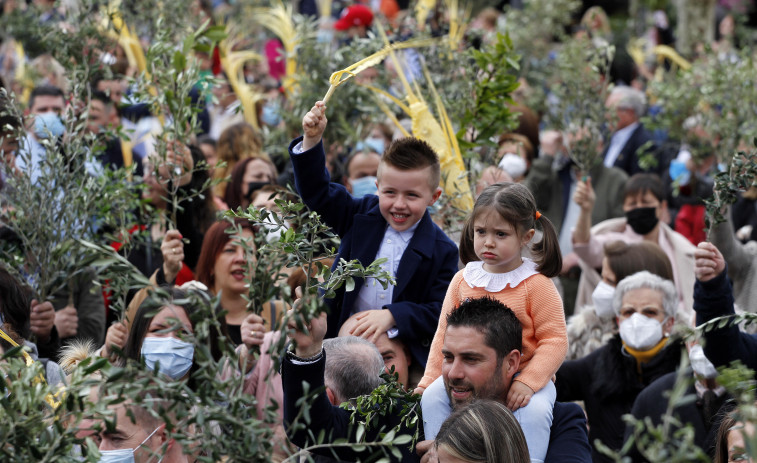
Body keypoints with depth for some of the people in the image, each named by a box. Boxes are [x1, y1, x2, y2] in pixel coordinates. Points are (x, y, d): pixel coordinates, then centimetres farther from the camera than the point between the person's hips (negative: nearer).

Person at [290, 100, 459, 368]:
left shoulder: (442, 252, -6)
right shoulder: (363, 216, 4)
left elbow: (440, 312, -10)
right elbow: (317, 192, 5)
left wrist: (392, 316, -24)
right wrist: (312, 140, -10)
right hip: (343, 343, 3)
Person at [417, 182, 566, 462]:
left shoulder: (535, 285, -6)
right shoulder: (462, 281, 7)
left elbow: (555, 340, -9)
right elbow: (445, 334, 14)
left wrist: (527, 381, -22)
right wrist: (430, 379, 5)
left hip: (524, 374, -4)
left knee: (534, 409, -32)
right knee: (433, 397, -19)